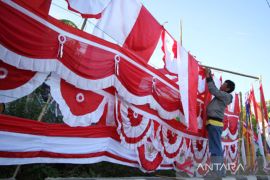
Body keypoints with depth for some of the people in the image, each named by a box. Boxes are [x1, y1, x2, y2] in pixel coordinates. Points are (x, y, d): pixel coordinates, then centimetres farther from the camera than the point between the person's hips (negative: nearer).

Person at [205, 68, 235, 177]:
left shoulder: (225, 95, -5)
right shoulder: (222, 96, 20)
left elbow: (212, 89, -13)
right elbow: (214, 89, 29)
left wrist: (208, 76, -4)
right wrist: (209, 76, 27)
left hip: (215, 123, -10)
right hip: (214, 123, 10)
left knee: (216, 149, -12)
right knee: (217, 148, 11)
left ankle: (218, 173, -13)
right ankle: (221, 172, 17)